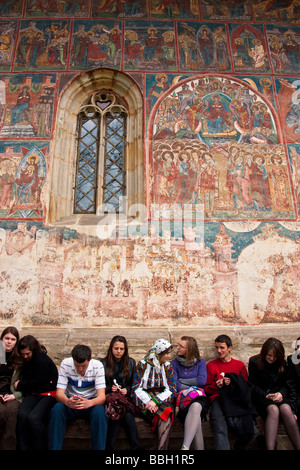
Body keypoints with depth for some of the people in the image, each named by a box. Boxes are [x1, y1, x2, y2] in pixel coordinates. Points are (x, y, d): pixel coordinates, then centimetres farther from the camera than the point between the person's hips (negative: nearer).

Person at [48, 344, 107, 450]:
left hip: (91, 402, -1)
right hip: (70, 403, 1)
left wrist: (89, 403, -42)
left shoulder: (97, 366, -14)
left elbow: (101, 396, -19)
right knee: (57, 409, -30)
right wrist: (67, 401, -39)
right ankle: (54, 448, -17)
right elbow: (59, 392, -14)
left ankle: (99, 448, -20)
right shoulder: (66, 364, -11)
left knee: (99, 412, -33)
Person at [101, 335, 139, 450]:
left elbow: (134, 384, 14)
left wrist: (127, 390, -6)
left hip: (126, 397, 1)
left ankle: (135, 448, -20)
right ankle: (109, 447, -22)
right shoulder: (104, 363, 8)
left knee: (128, 416, -29)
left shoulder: (131, 362, 11)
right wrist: (110, 388, -9)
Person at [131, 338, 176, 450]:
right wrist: (148, 402, -18)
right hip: (144, 401, -2)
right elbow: (136, 388, -1)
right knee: (166, 411, -32)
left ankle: (161, 447, -39)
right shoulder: (142, 365, 5)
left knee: (168, 410, -34)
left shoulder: (168, 366, 12)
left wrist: (156, 401, -13)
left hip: (163, 399, 2)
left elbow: (172, 389, 3)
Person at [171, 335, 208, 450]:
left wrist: (182, 381, 3)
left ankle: (185, 446, -53)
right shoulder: (174, 363, 14)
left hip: (199, 399, 0)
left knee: (196, 406, -41)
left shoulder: (200, 362, 17)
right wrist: (193, 388, -5)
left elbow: (202, 381, 1)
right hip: (182, 398, 0)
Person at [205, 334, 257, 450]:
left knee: (251, 431, -20)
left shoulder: (240, 365, 21)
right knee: (220, 430, -31)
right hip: (218, 399, -1)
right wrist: (216, 385, -3)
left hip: (236, 400, 1)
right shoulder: (210, 365, 18)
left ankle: (238, 448, 8)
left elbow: (245, 387, 14)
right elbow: (207, 389, 18)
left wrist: (233, 383, -4)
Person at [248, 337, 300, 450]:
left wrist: (281, 394, -8)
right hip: (261, 396, -2)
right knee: (273, 410, -34)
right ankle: (270, 448, -41)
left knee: (286, 409, -32)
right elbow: (252, 385, 2)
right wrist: (266, 395, -12)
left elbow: (285, 385, 14)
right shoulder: (254, 361, 2)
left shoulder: (282, 363, 11)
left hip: (278, 395, 2)